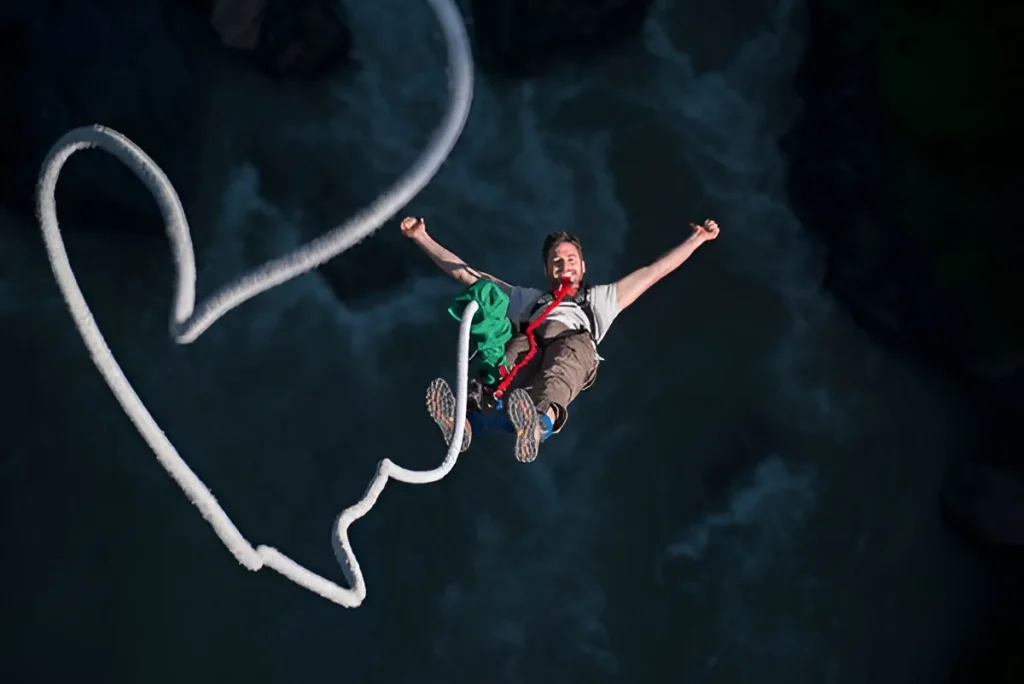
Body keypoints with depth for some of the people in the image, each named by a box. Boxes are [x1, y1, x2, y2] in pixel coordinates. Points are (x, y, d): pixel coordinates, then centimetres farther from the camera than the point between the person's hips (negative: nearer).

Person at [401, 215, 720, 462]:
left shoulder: (599, 299, 43)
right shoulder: (526, 299, 44)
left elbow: (655, 271, 42)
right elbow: (465, 273, 44)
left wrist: (697, 238, 39)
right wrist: (422, 238, 41)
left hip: (575, 343, -1)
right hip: (527, 342, 1)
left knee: (562, 365, -40)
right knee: (509, 364, -38)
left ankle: (540, 422, -74)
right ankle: (465, 419, -68)